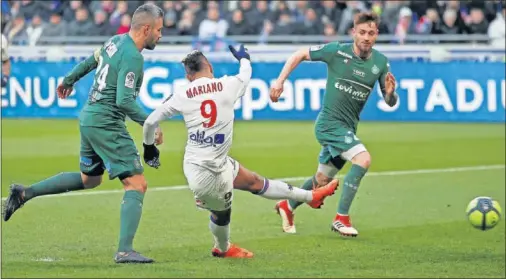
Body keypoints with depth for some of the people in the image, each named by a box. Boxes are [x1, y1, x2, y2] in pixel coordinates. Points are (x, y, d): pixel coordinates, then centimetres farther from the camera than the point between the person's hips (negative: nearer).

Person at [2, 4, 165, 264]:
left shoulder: (115, 41, 9)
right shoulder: (132, 57, -19)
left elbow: (92, 60, 26)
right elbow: (124, 101, -25)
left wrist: (69, 79, 42)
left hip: (89, 118, 10)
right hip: (106, 124, -10)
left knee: (89, 179, 27)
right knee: (136, 184, -9)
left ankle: (24, 193, 24)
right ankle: (124, 251, -17)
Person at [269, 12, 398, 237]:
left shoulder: (380, 62, 0)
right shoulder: (336, 51, -12)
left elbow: (390, 102, 4)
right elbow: (299, 55, 0)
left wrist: (390, 92, -19)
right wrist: (280, 81, -7)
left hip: (347, 128, 6)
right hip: (330, 122, -6)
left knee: (322, 181, 16)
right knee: (363, 159, -26)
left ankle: (287, 207, 42)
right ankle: (341, 218, -19)